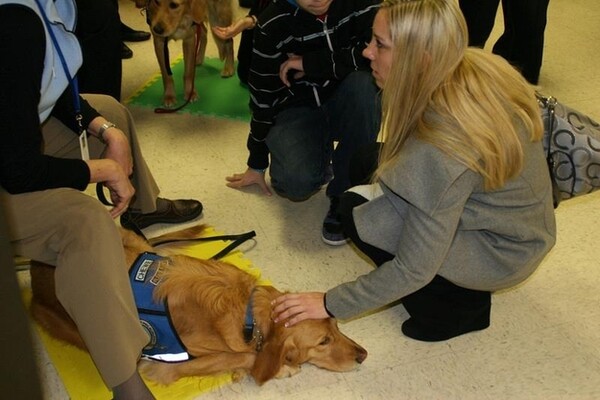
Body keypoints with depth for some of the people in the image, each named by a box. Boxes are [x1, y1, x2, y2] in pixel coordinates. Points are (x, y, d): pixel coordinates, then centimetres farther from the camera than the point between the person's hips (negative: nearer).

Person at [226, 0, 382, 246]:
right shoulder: (272, 25, -14)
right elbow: (263, 96, -6)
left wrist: (312, 63, -24)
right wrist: (257, 163, 3)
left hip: (346, 107, 1)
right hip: (297, 109, -1)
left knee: (362, 83, -35)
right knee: (297, 183, -30)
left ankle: (345, 197, -20)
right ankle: (322, 158, 9)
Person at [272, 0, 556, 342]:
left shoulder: (441, 150, -36)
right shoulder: (477, 66, -14)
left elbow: (415, 270, -27)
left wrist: (331, 304, -17)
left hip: (503, 254, -8)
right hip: (516, 214, 8)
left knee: (358, 213, -13)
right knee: (372, 163, 7)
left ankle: (459, 304, 3)